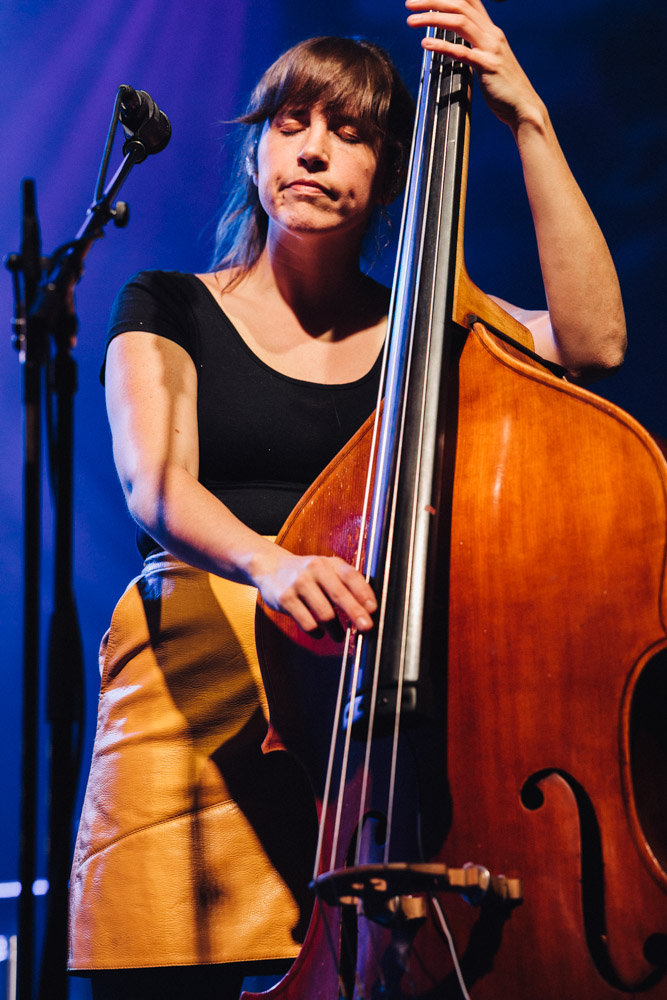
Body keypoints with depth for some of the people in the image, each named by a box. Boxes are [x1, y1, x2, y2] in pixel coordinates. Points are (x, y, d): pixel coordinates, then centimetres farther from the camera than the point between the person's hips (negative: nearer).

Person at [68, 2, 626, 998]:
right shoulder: (169, 308, 9)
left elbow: (594, 338, -3)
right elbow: (155, 485, -9)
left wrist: (529, 120, -2)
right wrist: (269, 562, -31)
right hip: (195, 689, -1)